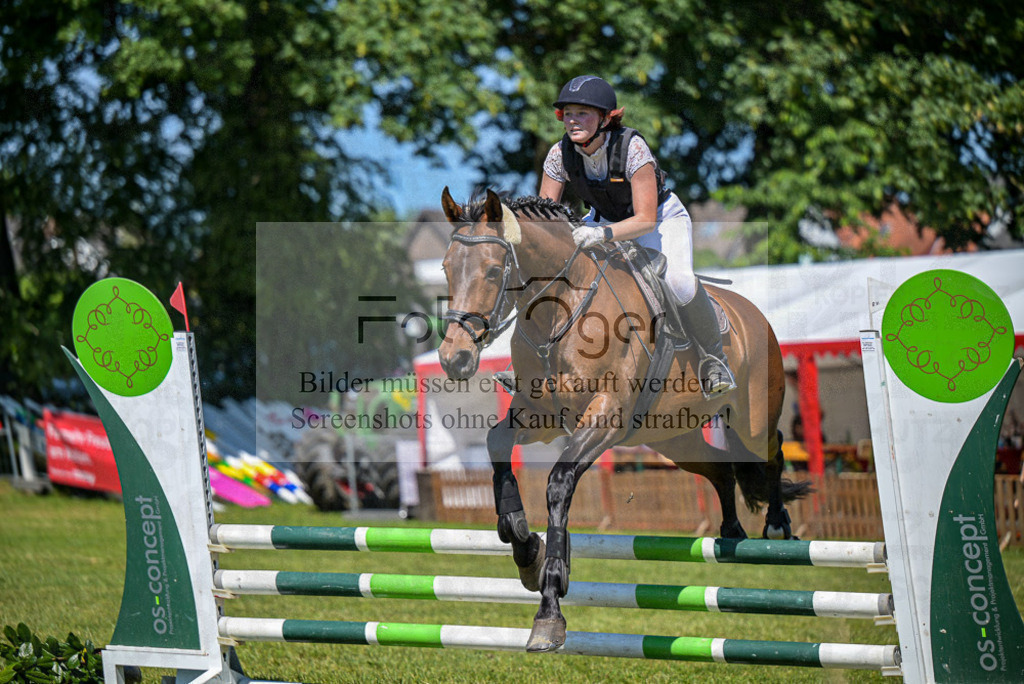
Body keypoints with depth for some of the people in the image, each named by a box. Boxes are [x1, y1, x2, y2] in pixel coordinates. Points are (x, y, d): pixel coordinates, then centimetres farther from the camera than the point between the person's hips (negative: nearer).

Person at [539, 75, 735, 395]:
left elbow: (646, 220, -35)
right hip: (604, 220, 5)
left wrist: (602, 234, -52)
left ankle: (713, 357, -9)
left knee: (678, 283, -33)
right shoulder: (560, 154, -19)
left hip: (661, 218, -5)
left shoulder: (632, 147, -32)